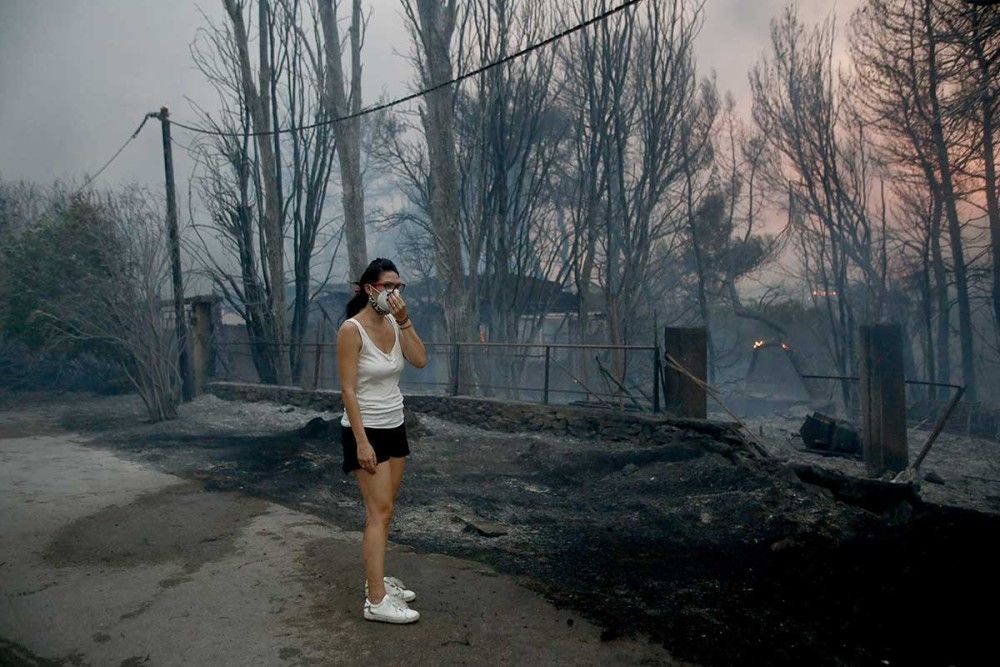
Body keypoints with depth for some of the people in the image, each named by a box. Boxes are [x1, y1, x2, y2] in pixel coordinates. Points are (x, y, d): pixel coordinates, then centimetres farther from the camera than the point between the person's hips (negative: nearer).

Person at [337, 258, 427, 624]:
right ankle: (377, 601, 0)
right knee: (379, 512, -7)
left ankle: (376, 580, 27)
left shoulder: (393, 324, 4)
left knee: (384, 509, 14)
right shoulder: (352, 329, -16)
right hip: (366, 430, -7)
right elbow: (348, 390, -18)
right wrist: (362, 441, -21)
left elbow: (421, 360, -7)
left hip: (394, 428, 7)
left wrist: (404, 321, -15)